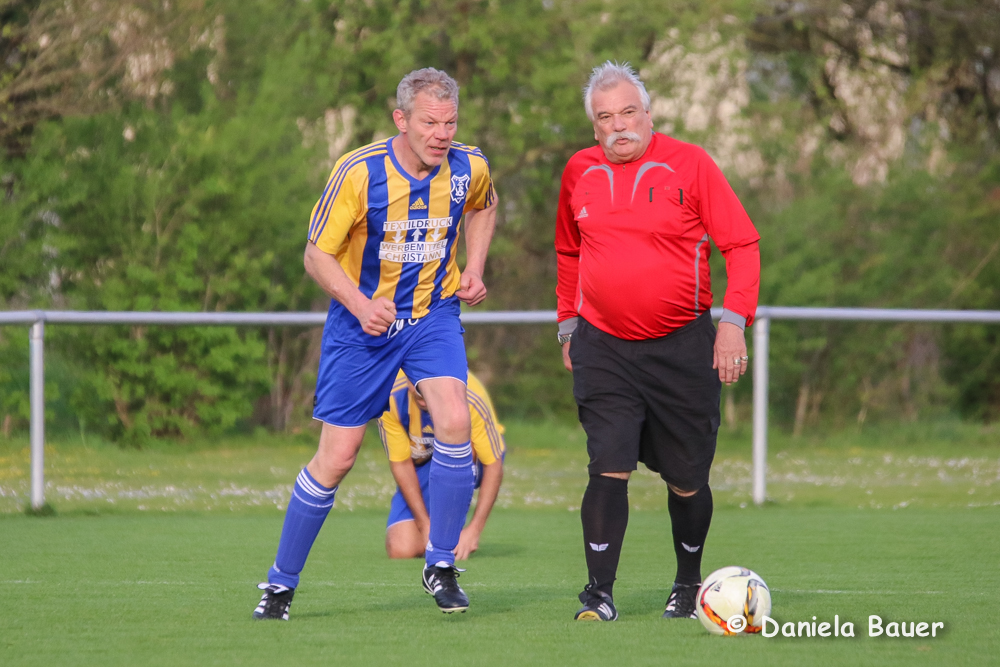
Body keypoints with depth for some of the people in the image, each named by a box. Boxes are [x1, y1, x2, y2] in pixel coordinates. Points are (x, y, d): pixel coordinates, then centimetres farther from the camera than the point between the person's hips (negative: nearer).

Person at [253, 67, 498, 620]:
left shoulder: (469, 169, -8)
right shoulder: (358, 172, -19)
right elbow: (317, 255, -11)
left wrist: (473, 269, 4)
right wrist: (359, 304, -27)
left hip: (434, 313, 2)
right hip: (362, 323, -2)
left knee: (454, 421, -22)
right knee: (336, 456, -2)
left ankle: (441, 565, -7)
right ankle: (280, 583, 15)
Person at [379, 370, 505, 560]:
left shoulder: (472, 400, -33)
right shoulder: (390, 398, -28)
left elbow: (494, 466, -26)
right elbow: (401, 464, -18)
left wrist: (474, 530, -30)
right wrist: (425, 525, -20)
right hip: (421, 466, 1)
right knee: (401, 550, -19)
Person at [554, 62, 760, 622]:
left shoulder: (689, 164, -5)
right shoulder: (580, 173, 6)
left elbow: (742, 243, -4)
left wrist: (734, 320, -12)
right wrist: (569, 324, 18)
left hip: (682, 346, -1)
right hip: (602, 347, 2)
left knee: (686, 480, 5)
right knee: (609, 467, -12)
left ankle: (688, 585, 26)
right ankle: (600, 593, -10)